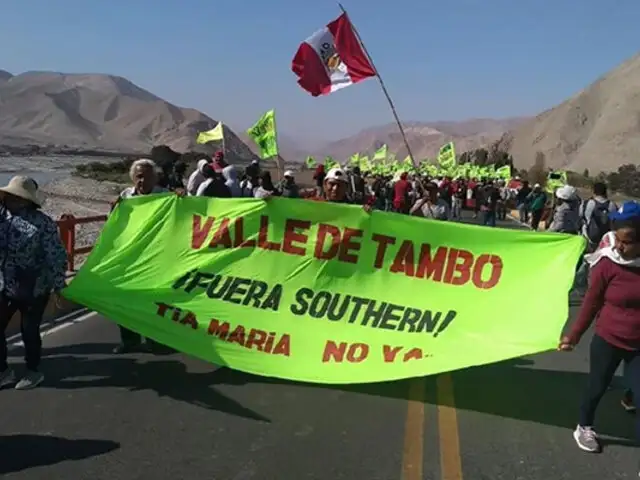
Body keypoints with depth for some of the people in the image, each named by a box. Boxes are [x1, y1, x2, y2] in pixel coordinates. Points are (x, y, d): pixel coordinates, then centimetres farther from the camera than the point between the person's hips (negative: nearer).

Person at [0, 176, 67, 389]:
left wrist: (58, 285, -12)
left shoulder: (42, 223, -14)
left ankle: (33, 372, 29)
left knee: (29, 331, 8)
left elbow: (57, 256, -12)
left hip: (33, 290, -5)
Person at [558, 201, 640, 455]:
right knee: (597, 386, 16)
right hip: (608, 340, -2)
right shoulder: (608, 264, -17)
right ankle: (584, 428, 40)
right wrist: (574, 336, -4)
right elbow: (591, 303, -7)